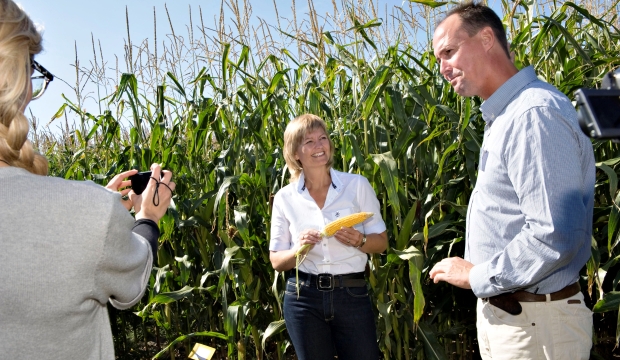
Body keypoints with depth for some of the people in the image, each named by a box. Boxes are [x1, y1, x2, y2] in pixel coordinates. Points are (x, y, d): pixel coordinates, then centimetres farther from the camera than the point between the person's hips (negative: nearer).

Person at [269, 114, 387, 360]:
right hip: (303, 297, 1)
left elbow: (381, 242, 3)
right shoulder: (285, 198, 0)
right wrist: (298, 250, -18)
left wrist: (360, 241, -18)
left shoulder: (357, 185, -3)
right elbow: (276, 261, 3)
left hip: (353, 294, -1)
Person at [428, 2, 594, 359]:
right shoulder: (504, 117, 10)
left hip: (533, 323, -9)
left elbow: (555, 235, -29)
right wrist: (482, 276, 11)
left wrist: (476, 276, -17)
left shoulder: (536, 114, -22)